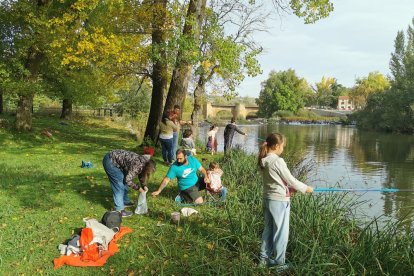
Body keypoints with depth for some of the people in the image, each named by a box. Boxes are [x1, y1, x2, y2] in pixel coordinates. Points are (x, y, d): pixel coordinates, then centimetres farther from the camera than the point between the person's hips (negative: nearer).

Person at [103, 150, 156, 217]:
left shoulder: (144, 162, -1)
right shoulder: (137, 166, -27)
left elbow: (140, 174, 16)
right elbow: (128, 180, -22)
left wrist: (144, 186, 5)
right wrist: (138, 188, -11)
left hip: (115, 158, 9)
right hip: (110, 161, -9)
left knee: (123, 181, 17)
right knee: (119, 185, -9)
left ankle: (125, 202, 32)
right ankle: (119, 210, -5)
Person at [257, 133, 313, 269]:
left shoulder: (263, 161, 3)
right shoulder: (277, 161, -20)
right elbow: (290, 180, -13)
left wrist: (289, 187, 14)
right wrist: (306, 188, 2)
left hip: (267, 199, 8)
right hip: (279, 200, -8)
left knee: (268, 229, 18)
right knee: (281, 232, 4)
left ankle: (264, 258, 27)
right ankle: (280, 263, 13)